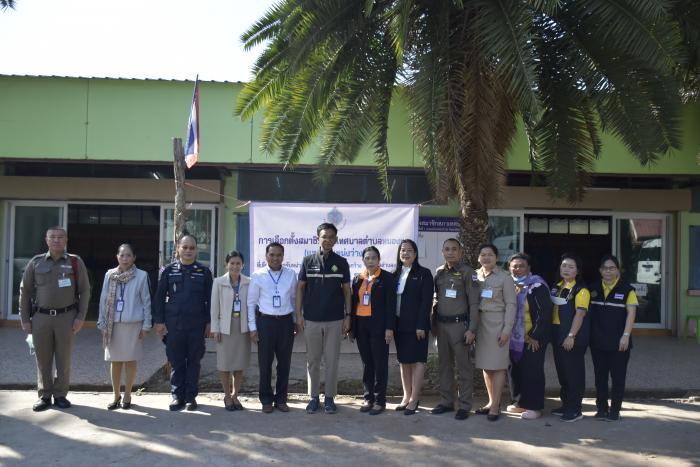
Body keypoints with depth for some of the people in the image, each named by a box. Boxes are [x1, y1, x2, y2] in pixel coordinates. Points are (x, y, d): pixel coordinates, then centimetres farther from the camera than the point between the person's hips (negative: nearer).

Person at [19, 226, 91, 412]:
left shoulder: (76, 262, 2)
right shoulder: (36, 262, 5)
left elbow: (84, 291, 3)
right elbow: (25, 291, 7)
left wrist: (80, 317, -4)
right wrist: (25, 319, 3)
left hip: (66, 317, -1)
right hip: (41, 317, 1)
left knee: (64, 359, 5)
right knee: (43, 360, 7)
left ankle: (60, 395, 16)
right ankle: (44, 396, 18)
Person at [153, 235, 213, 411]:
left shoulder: (204, 271, 4)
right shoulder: (168, 270, 4)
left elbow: (210, 299, 6)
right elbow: (159, 297, 5)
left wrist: (209, 322, 2)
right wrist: (159, 321, 0)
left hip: (197, 325, 0)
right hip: (173, 324, 0)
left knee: (194, 362, 7)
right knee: (176, 362, 5)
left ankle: (191, 396, 16)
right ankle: (177, 396, 16)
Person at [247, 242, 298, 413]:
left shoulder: (291, 275, 2)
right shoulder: (258, 275, -2)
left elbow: (294, 299, 9)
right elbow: (251, 302, 1)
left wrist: (297, 321, 8)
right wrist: (253, 327, -2)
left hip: (286, 321, 2)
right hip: (265, 321, -1)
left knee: (285, 362, 8)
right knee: (265, 362, 5)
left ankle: (281, 399, 22)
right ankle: (266, 399, 19)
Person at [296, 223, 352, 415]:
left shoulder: (341, 262, 3)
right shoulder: (308, 261, 3)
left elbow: (347, 290, 6)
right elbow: (300, 288, 5)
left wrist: (347, 316, 0)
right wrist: (299, 314, -1)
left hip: (335, 320, 0)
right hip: (311, 320, 0)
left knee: (332, 361, 4)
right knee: (312, 360, 7)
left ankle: (330, 398, 14)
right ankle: (313, 397, 18)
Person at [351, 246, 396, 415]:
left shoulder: (387, 278, -3)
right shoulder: (358, 279, 11)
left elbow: (391, 304, -7)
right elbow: (354, 303, 12)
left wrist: (389, 328, -13)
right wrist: (351, 327, 8)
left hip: (379, 325, -5)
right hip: (361, 325, 5)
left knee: (380, 363, 1)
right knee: (366, 363, 11)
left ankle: (380, 400, 9)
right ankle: (368, 398, 19)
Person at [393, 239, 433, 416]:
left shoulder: (423, 274, -4)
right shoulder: (396, 275, 12)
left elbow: (426, 301, -10)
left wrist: (421, 325, -16)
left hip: (416, 325, -6)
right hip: (399, 325, 6)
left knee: (417, 360, -1)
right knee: (403, 360, 11)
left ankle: (414, 399, 4)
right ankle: (406, 396, 20)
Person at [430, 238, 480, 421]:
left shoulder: (467, 272, -5)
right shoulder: (439, 272, 10)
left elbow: (474, 303, -8)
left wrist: (472, 329, -14)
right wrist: (434, 323, 9)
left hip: (459, 324, -5)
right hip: (441, 324, 5)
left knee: (463, 366, 0)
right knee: (444, 364, 12)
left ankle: (464, 405, 8)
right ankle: (446, 401, 22)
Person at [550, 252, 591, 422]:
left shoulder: (580, 290, -11)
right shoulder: (556, 287, 13)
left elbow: (580, 314, -18)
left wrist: (571, 336, -23)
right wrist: (551, 332, 14)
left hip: (573, 338, -8)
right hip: (557, 336, 8)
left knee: (574, 373, -1)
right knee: (562, 371, 15)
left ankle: (575, 410, 6)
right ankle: (566, 405, 26)